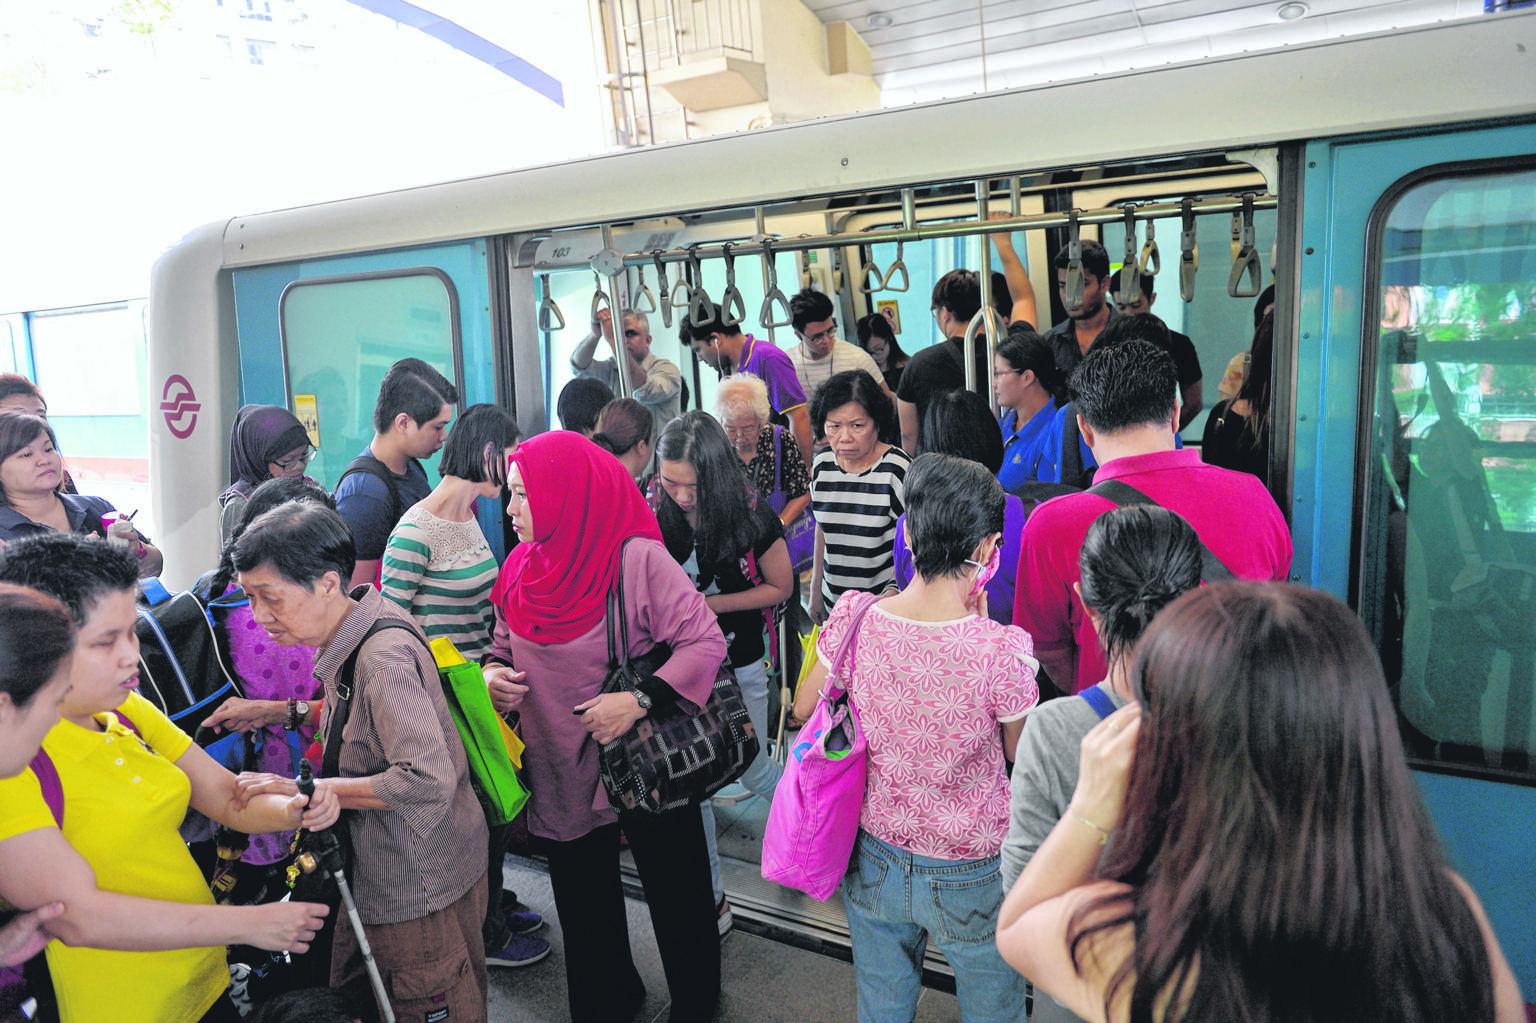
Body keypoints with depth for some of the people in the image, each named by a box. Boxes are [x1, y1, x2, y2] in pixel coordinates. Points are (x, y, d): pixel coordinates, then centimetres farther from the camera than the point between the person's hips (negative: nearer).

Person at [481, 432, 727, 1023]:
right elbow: (506, 646, 15)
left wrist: (639, 699, -30)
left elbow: (706, 641, -21)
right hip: (562, 773, 6)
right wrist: (492, 674, -7)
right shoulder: (523, 566, 1)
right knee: (583, 907, 21)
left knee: (677, 899, 13)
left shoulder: (635, 557, -19)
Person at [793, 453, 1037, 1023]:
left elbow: (804, 708, 0)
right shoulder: (1000, 650, -27)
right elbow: (1022, 757, -7)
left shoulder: (854, 619, -18)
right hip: (972, 880, -3)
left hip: (874, 863, 3)